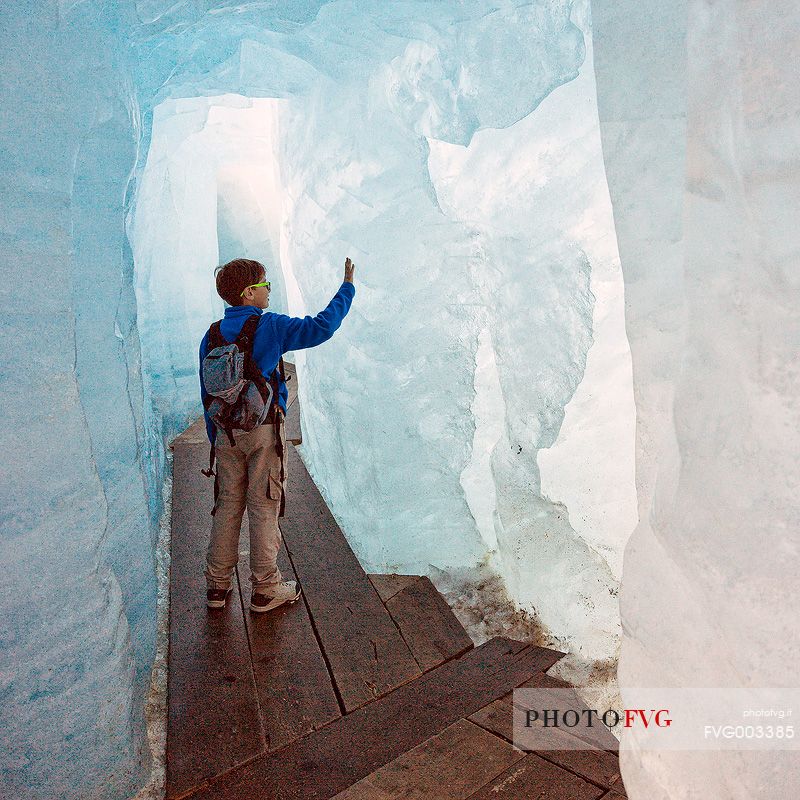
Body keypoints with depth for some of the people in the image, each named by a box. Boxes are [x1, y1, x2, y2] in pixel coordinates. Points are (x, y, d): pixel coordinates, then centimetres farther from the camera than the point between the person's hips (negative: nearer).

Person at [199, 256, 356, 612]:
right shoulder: (270, 326, -9)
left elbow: (207, 392, 10)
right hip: (264, 428, -5)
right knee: (264, 507, 3)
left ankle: (217, 586, 21)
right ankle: (265, 590, 13)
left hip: (226, 432, 5)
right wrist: (347, 287, 1)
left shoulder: (212, 336, 7)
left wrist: (216, 440, 17)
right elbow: (321, 327, -12)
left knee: (227, 505, 13)